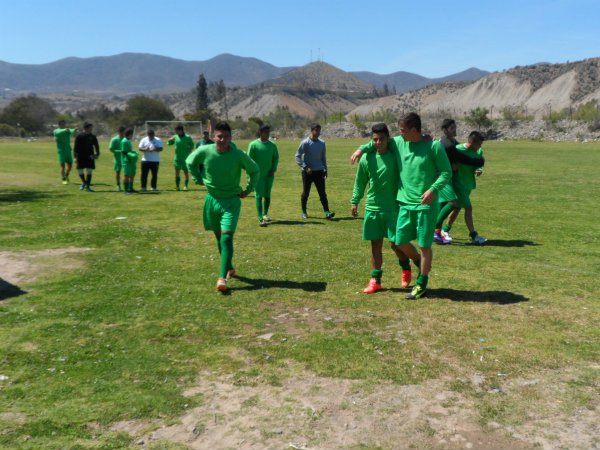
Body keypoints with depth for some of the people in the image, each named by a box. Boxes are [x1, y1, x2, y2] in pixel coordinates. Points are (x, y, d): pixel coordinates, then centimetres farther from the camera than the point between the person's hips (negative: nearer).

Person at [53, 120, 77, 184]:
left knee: (70, 165, 7)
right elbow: (60, 132, -29)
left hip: (68, 151, 3)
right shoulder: (56, 131, -3)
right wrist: (65, 130, -51)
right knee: (62, 166, -4)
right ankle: (63, 180, 7)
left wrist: (74, 130, -48)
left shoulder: (68, 130, 3)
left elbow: (72, 131, -22)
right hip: (61, 151, -3)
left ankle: (66, 175, 33)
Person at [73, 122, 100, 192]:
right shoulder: (79, 136, -3)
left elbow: (96, 146, 9)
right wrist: (75, 156, -6)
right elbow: (75, 147, -1)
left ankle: (87, 186, 9)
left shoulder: (93, 136, 2)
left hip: (90, 157, 1)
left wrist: (97, 154, -2)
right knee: (80, 171, 2)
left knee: (89, 172, -1)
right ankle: (83, 182, 30)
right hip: (81, 156, -1)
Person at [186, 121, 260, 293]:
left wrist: (249, 189, -1)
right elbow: (190, 162, 10)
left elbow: (255, 170, 3)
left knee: (226, 236, -16)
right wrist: (198, 180, 3)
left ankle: (223, 277, -17)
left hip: (231, 200, -3)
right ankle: (229, 268, 35)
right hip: (212, 199, 3)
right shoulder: (204, 151, -11)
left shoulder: (239, 155, -15)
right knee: (219, 236, 14)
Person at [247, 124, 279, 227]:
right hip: (258, 175, -4)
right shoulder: (253, 145, -6)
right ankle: (261, 219, -10)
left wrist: (274, 168, -2)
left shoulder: (272, 145, 5)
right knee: (259, 196, -6)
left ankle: (265, 214, 32)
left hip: (269, 175, 4)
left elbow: (276, 157, 12)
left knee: (267, 195, 13)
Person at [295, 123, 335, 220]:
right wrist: (305, 167, -19)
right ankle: (304, 212, 21)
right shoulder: (305, 143, -8)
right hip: (307, 172, -3)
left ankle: (327, 212, -11)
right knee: (305, 193, 6)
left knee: (322, 192, -5)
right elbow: (298, 156, -9)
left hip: (319, 171, 3)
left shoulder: (322, 143, 8)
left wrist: (325, 169, 14)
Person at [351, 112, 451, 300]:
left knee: (424, 245, 1)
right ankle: (422, 265, 36)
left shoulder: (434, 146, -9)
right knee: (401, 241, 8)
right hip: (405, 203, 5)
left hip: (427, 205, -5)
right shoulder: (398, 143, 5)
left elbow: (446, 172, -7)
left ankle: (422, 284, 16)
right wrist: (362, 148, 8)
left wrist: (434, 189, -21)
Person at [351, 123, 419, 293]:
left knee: (395, 243, -2)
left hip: (393, 208, -2)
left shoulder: (396, 156, -5)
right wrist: (355, 201, 6)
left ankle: (406, 268, 28)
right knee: (375, 244, 7)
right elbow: (360, 182, 9)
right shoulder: (366, 158, 0)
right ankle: (375, 280, 15)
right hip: (372, 208, 2)